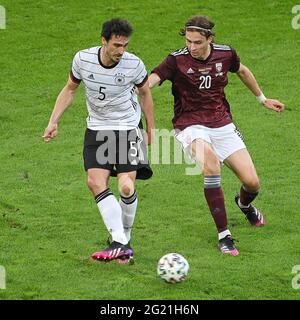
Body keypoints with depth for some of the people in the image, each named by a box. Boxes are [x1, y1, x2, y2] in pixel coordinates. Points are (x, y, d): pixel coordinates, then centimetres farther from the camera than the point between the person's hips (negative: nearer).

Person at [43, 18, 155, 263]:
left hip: (128, 128, -2)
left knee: (126, 187, -15)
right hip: (97, 129, 2)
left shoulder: (134, 64, -14)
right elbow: (70, 89, 7)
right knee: (96, 182, -16)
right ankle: (120, 243, -18)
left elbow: (145, 93, 5)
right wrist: (54, 121, 1)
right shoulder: (83, 59, -10)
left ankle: (124, 238, 10)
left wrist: (151, 130, 12)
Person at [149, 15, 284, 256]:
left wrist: (262, 99, 30)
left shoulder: (225, 54, -2)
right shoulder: (177, 60, -13)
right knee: (210, 161, -36)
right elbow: (150, 81, -27)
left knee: (252, 183, -5)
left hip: (222, 124, 4)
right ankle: (224, 235, -25)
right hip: (191, 125, -4)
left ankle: (245, 203, 39)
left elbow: (242, 71, 20)